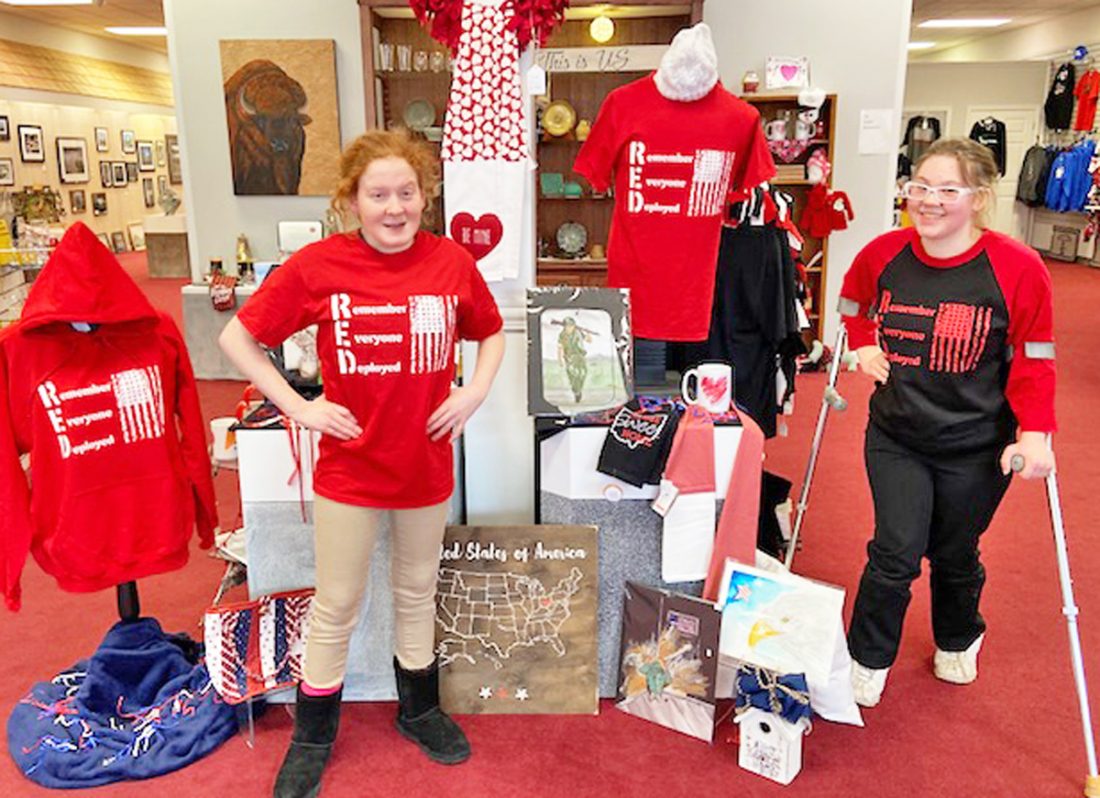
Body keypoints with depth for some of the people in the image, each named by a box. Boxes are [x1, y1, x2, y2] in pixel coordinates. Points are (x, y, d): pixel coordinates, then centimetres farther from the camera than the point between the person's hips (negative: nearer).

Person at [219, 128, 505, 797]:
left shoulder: (453, 262, -6)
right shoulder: (317, 266, -12)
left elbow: (491, 333, 11)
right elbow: (238, 338, -3)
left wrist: (474, 392, -4)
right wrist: (298, 406, -10)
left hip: (427, 464, 2)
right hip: (349, 466, -2)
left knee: (418, 591, 20)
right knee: (336, 607, 12)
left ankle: (418, 709, 44)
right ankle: (313, 739, 35)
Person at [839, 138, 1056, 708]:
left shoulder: (1018, 268, -15)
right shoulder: (882, 254, -8)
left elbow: (1033, 361, -8)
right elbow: (853, 303, 15)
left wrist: (1034, 433, -17)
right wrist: (864, 345, -1)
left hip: (976, 449, -1)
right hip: (895, 437, 1)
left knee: (954, 556, 17)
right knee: (896, 554, -4)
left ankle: (958, 641, 50)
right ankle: (867, 662, 22)